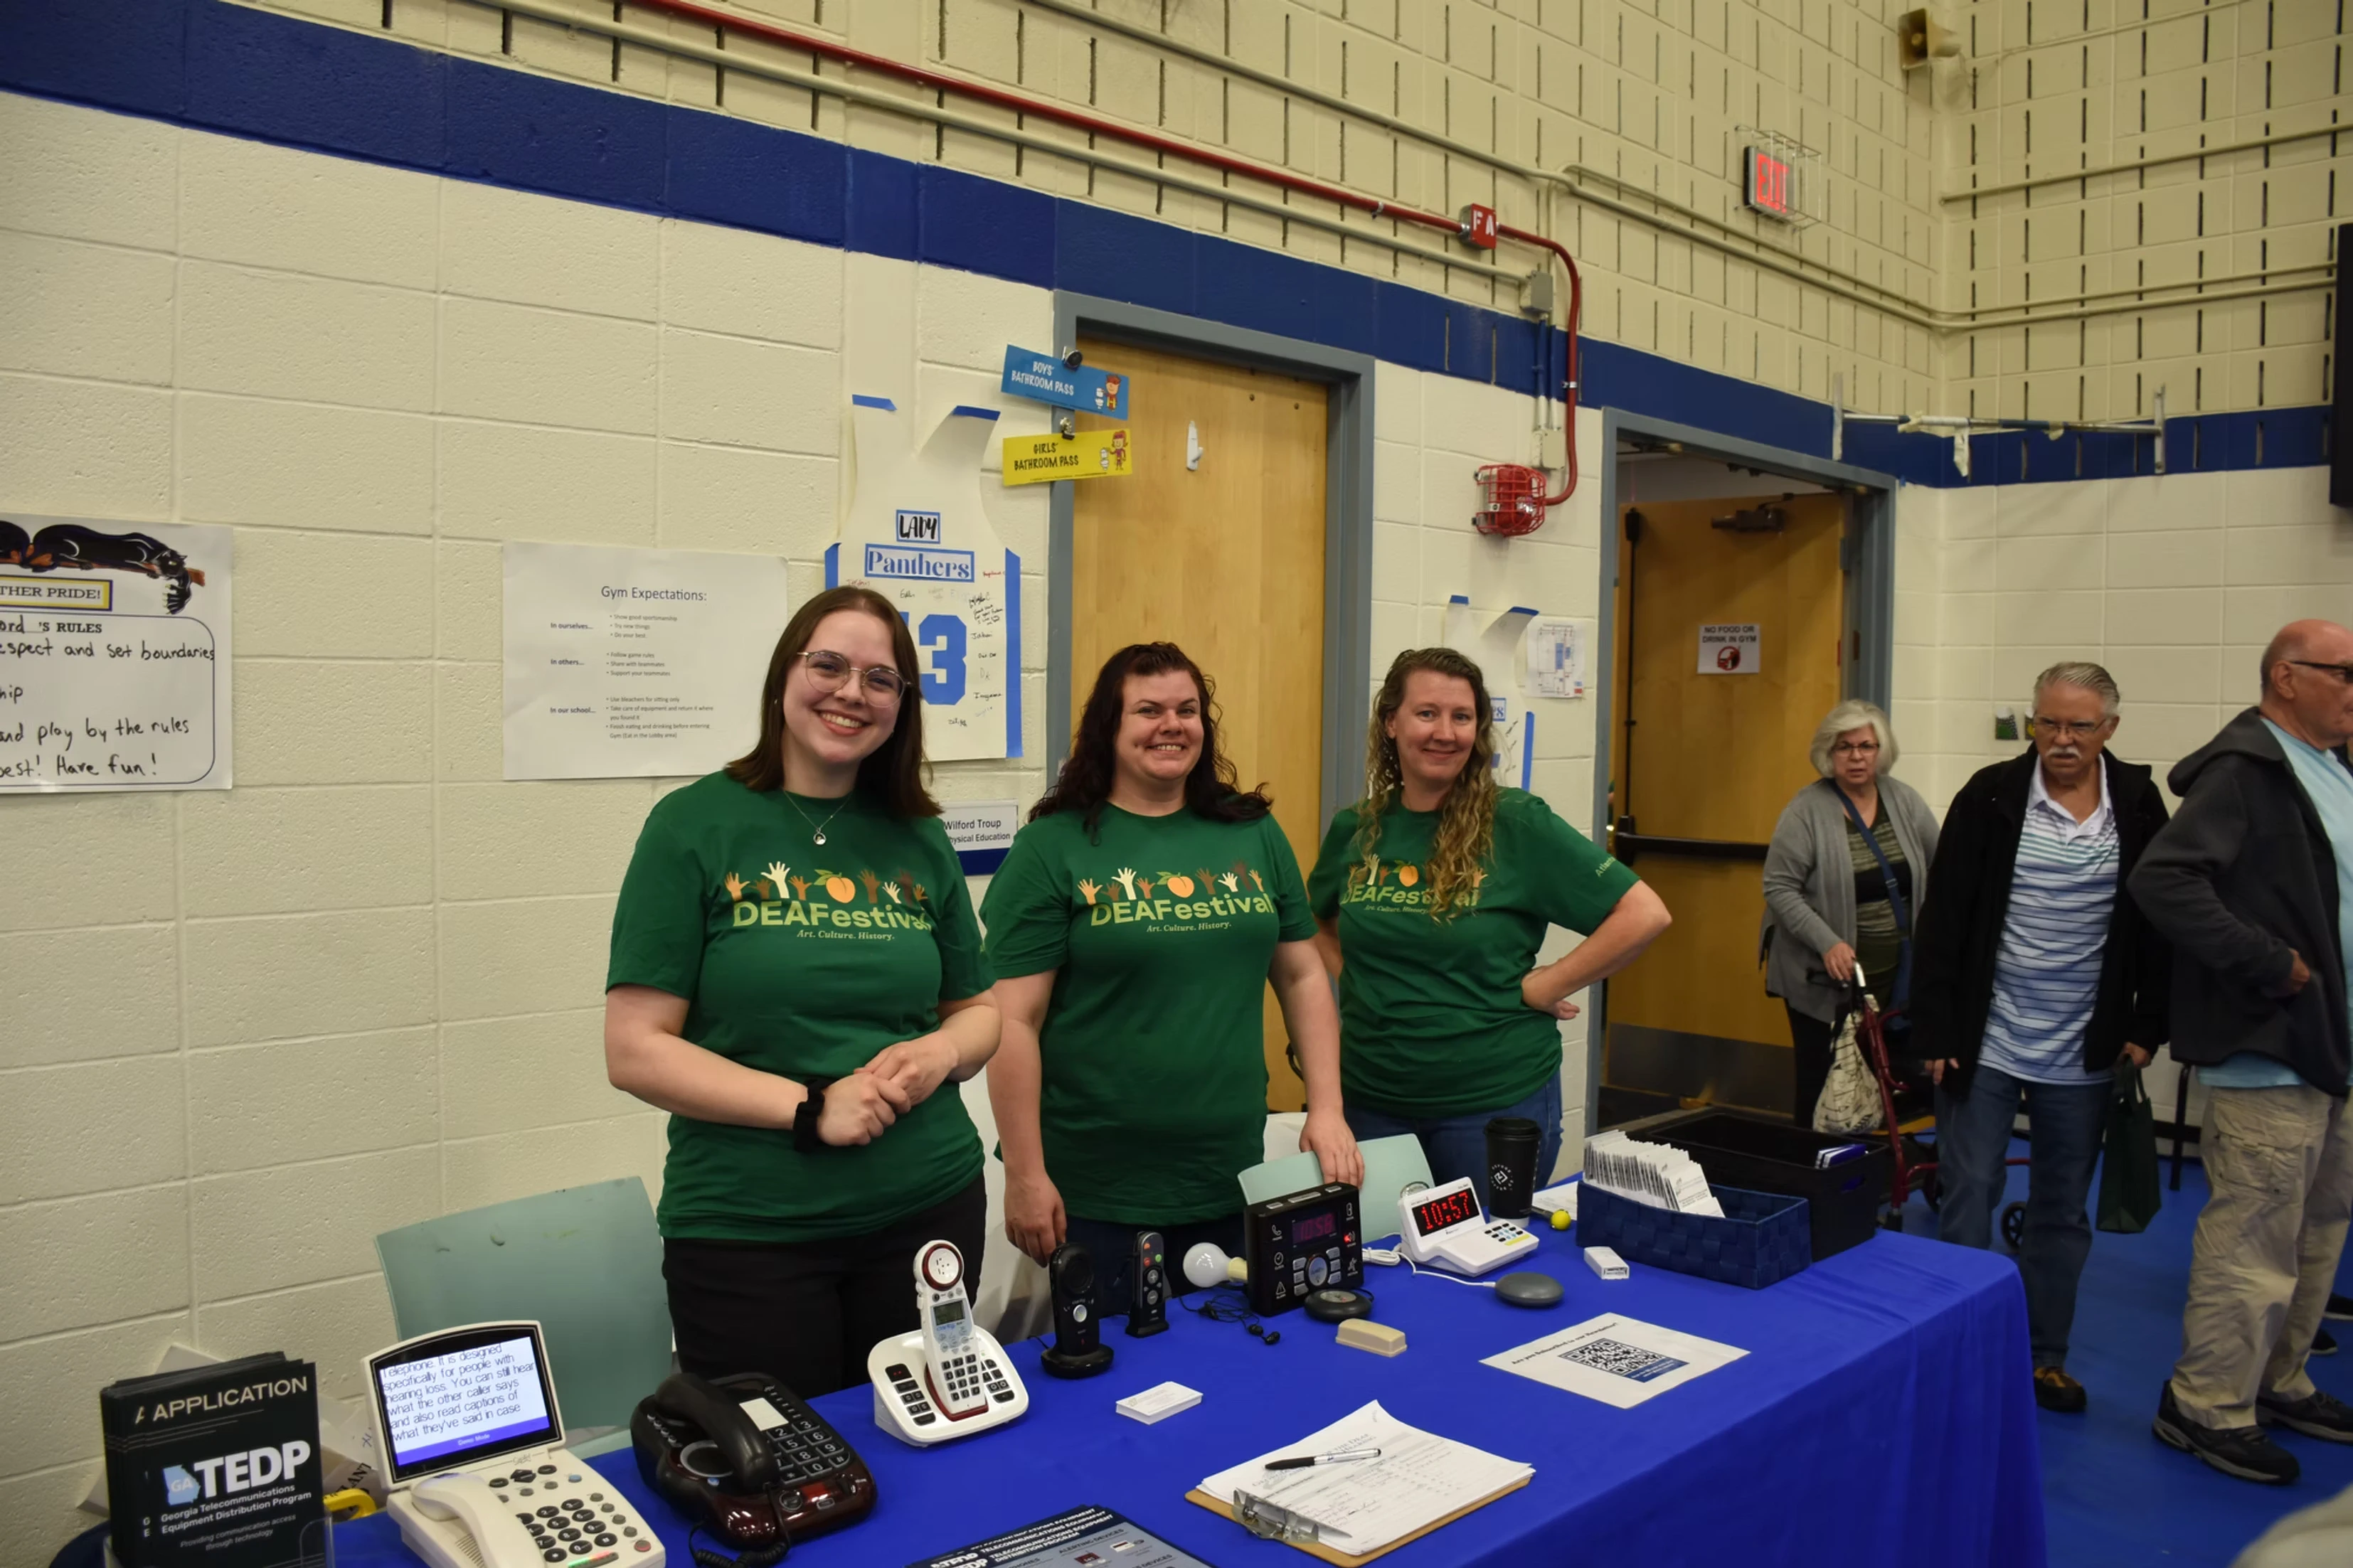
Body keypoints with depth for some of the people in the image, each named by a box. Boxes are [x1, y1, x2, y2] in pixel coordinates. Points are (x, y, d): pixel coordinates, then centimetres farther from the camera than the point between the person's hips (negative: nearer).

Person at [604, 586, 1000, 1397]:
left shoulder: (919, 839, 5)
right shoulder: (694, 826, -6)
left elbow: (980, 1010, 14)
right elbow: (635, 1051, -9)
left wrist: (940, 1053, -8)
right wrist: (810, 1107, -18)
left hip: (929, 1207, 4)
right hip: (746, 1231, -3)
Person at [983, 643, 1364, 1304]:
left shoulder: (1254, 834, 6)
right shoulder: (1052, 846, -8)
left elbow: (1303, 977, 11)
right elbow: (1015, 1022, -10)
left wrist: (1326, 1109, 2)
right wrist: (1026, 1176, -11)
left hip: (1233, 1180, 4)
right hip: (1097, 1193, -4)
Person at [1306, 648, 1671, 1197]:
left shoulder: (1517, 825, -12)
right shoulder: (1354, 829, 1)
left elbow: (1644, 914, -14)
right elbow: (1316, 924, 20)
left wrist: (1541, 988, -13)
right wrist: (1353, 983, 4)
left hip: (1499, 1096, -3)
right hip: (1372, 1097, 4)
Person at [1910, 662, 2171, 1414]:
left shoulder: (2138, 803, 0)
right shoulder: (1991, 796, -6)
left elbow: (2159, 922, 5)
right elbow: (1943, 920, -6)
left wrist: (2147, 1028, 0)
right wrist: (1934, 1031, -9)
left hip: (2082, 1055, 2)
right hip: (1984, 1043, -2)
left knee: (2063, 1211, 13)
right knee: (1967, 1201, 3)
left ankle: (2045, 1355, 27)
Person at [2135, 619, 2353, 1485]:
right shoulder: (2246, 771, -16)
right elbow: (2162, 879, -27)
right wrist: (2270, 965, -24)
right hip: (2269, 1049, -10)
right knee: (2255, 1238, -2)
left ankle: (2276, 1383, 35)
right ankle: (2207, 1406, 13)